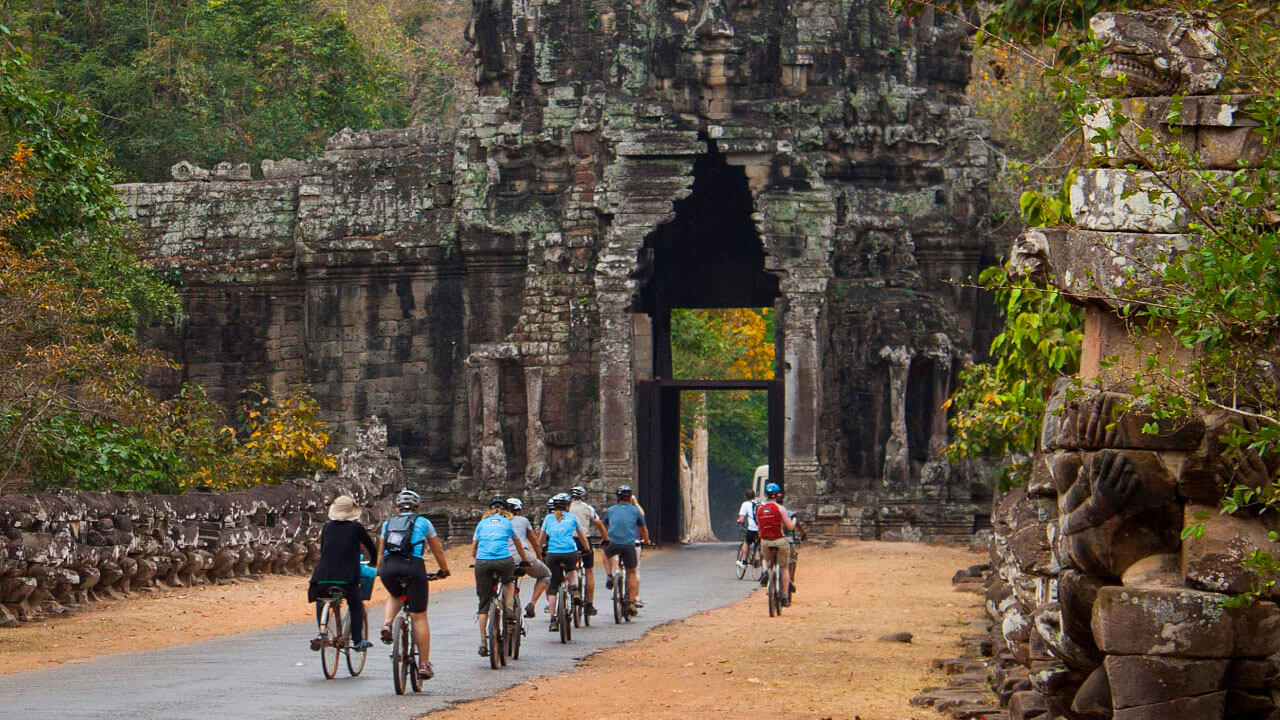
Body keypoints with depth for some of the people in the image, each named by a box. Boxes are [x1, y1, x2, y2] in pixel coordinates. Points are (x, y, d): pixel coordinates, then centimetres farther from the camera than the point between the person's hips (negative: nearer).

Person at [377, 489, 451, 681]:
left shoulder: (388, 523, 22)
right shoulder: (423, 523, 16)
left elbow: (380, 552, 27)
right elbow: (438, 551, 24)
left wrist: (379, 571, 43)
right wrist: (444, 570, 39)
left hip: (389, 568, 3)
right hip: (413, 566, -3)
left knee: (395, 596, 35)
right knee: (419, 617, 4)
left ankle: (387, 624, 6)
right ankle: (424, 665, 4)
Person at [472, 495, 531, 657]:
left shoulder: (482, 523, 21)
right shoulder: (508, 523, 19)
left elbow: (473, 551, 25)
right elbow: (519, 547, 34)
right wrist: (525, 560, 52)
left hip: (482, 563, 1)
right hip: (504, 560, -1)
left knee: (484, 604, 7)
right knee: (508, 582, 34)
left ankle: (483, 643, 5)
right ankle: (509, 607, 9)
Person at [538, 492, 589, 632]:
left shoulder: (548, 518, 14)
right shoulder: (572, 517, 12)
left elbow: (541, 538, 21)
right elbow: (582, 537, 23)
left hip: (553, 554, 0)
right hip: (570, 552, 0)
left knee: (552, 588, 5)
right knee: (572, 569, 35)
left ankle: (553, 620, 0)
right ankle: (574, 589, 8)